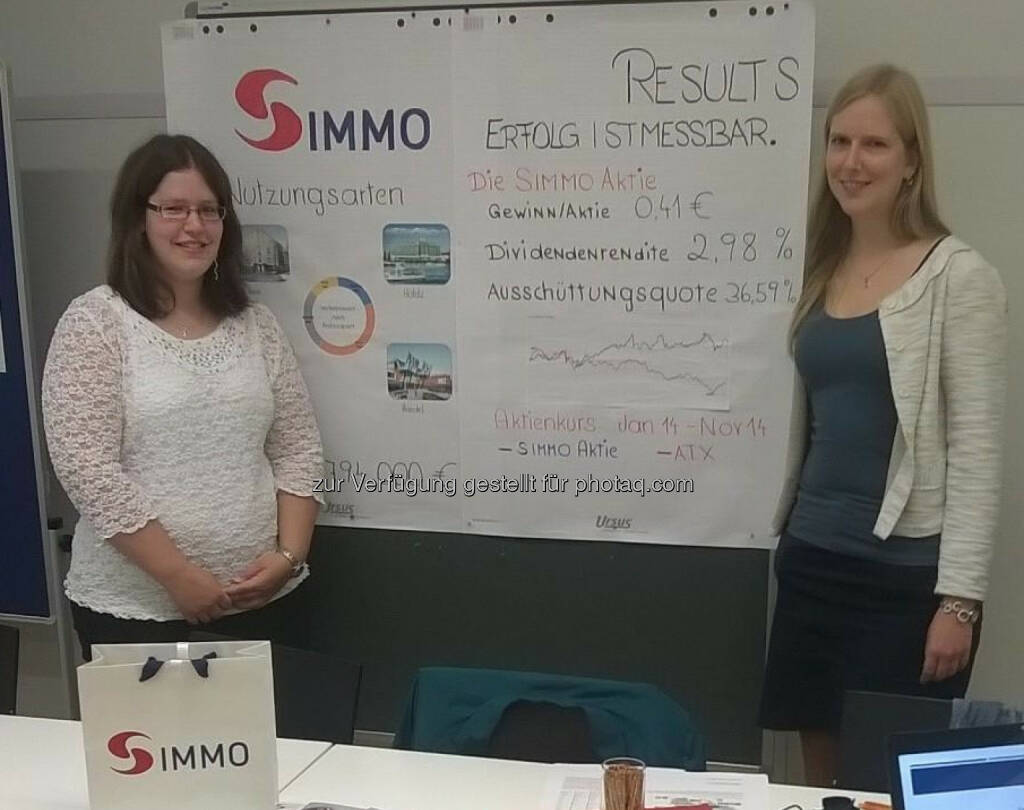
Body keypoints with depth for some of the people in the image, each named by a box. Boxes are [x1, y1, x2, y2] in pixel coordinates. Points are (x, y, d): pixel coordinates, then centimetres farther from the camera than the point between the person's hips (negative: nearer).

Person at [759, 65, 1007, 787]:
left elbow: (977, 447, -11)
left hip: (907, 575, -6)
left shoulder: (958, 276, -8)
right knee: (820, 774, 15)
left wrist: (960, 597, -15)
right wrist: (789, 537, 12)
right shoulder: (821, 272, 10)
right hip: (812, 562, 6)